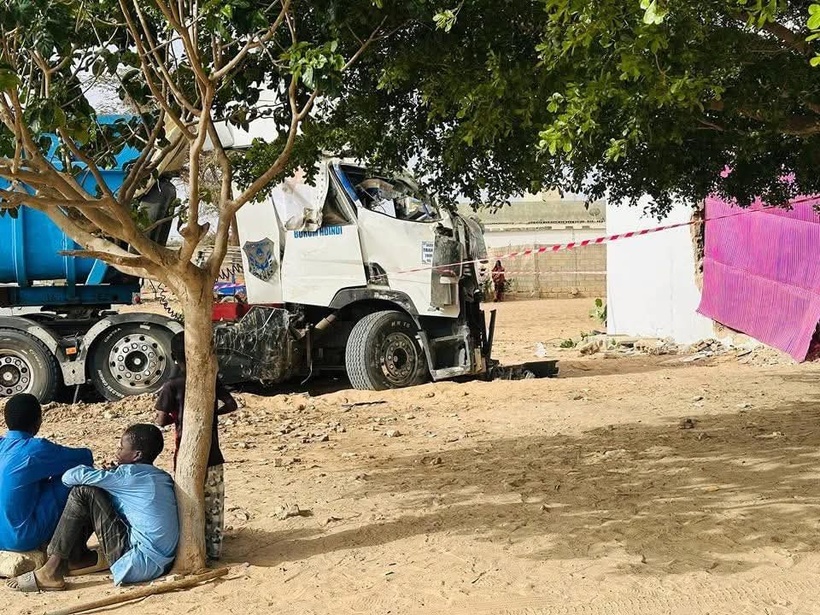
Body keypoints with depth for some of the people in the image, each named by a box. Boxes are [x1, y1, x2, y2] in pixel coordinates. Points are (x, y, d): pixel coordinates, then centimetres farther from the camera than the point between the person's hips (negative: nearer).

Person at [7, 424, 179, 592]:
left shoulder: (132, 474, -12)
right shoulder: (163, 478, 12)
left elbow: (74, 476, -11)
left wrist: (68, 476, 11)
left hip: (139, 564, -9)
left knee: (83, 492, -5)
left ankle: (52, 571, -3)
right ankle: (64, 561, 19)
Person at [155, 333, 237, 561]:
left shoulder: (172, 386, -10)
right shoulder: (212, 381, 0)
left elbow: (161, 422, -12)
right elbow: (232, 404, 3)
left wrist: (175, 418, 8)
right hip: (213, 456, 3)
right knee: (214, 506, 12)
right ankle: (214, 549, 17)